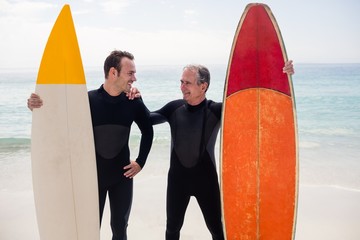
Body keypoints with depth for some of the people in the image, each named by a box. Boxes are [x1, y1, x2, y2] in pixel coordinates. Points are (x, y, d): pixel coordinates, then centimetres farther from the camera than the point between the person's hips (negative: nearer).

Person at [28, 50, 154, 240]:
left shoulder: (133, 102, -8)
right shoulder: (87, 100, -16)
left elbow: (147, 131, 7)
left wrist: (140, 162, 3)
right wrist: (37, 106, -29)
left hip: (122, 176, 2)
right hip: (91, 176, -2)